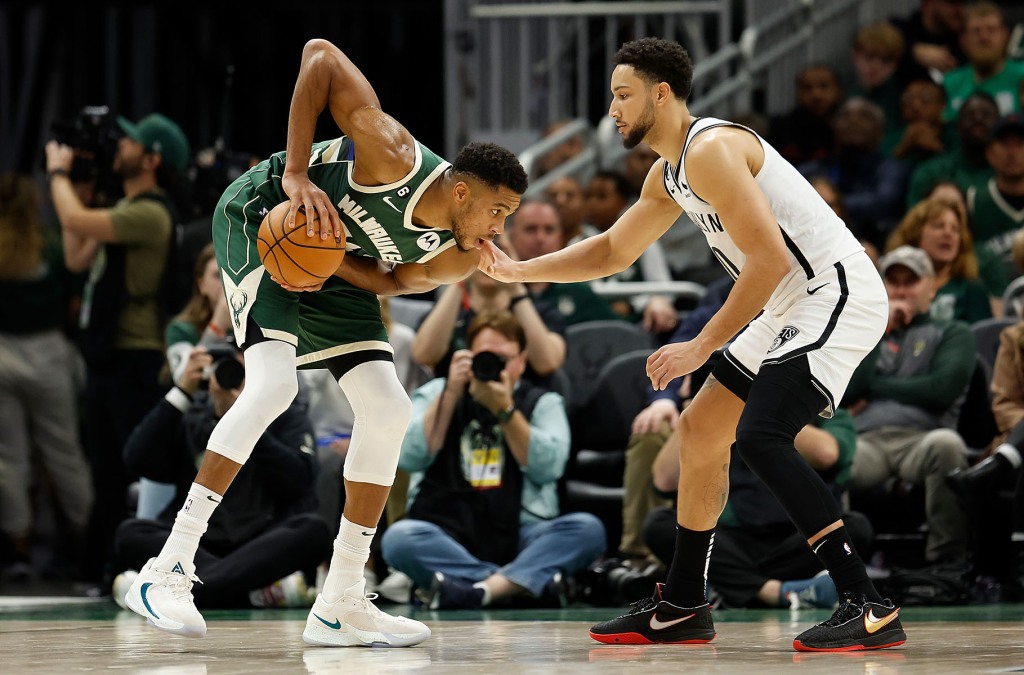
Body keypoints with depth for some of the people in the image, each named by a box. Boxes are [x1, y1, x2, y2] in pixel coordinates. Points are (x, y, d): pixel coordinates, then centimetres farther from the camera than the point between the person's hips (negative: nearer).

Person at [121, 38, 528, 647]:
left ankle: (340, 605, 4)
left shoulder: (460, 258, -14)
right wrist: (296, 175, -33)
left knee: (389, 411, -2)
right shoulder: (395, 160, -33)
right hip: (261, 218, -8)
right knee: (273, 385, -26)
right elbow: (321, 56, -29)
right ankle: (169, 568, -23)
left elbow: (393, 280, 0)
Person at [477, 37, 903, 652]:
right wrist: (518, 271, 19)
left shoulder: (710, 150, -18)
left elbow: (769, 258, -24)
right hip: (792, 309, 11)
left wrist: (702, 346, -20)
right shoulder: (669, 175, 16)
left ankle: (870, 609, -26)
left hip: (837, 294, -11)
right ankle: (682, 607, 25)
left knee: (759, 435, -24)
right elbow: (611, 252, 29)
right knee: (700, 429, 15)